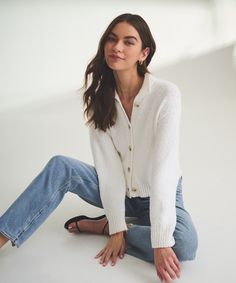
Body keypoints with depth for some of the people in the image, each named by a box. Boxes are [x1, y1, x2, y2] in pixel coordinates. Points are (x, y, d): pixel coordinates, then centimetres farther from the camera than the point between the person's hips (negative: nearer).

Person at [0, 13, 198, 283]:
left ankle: (101, 225, -13)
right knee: (60, 166, -20)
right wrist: (118, 227, -21)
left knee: (184, 246, -31)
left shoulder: (166, 94, -23)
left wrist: (161, 241, -31)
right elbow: (107, 165, -15)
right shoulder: (99, 96, -10)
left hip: (160, 194, -2)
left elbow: (163, 168, -29)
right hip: (117, 191, 3)